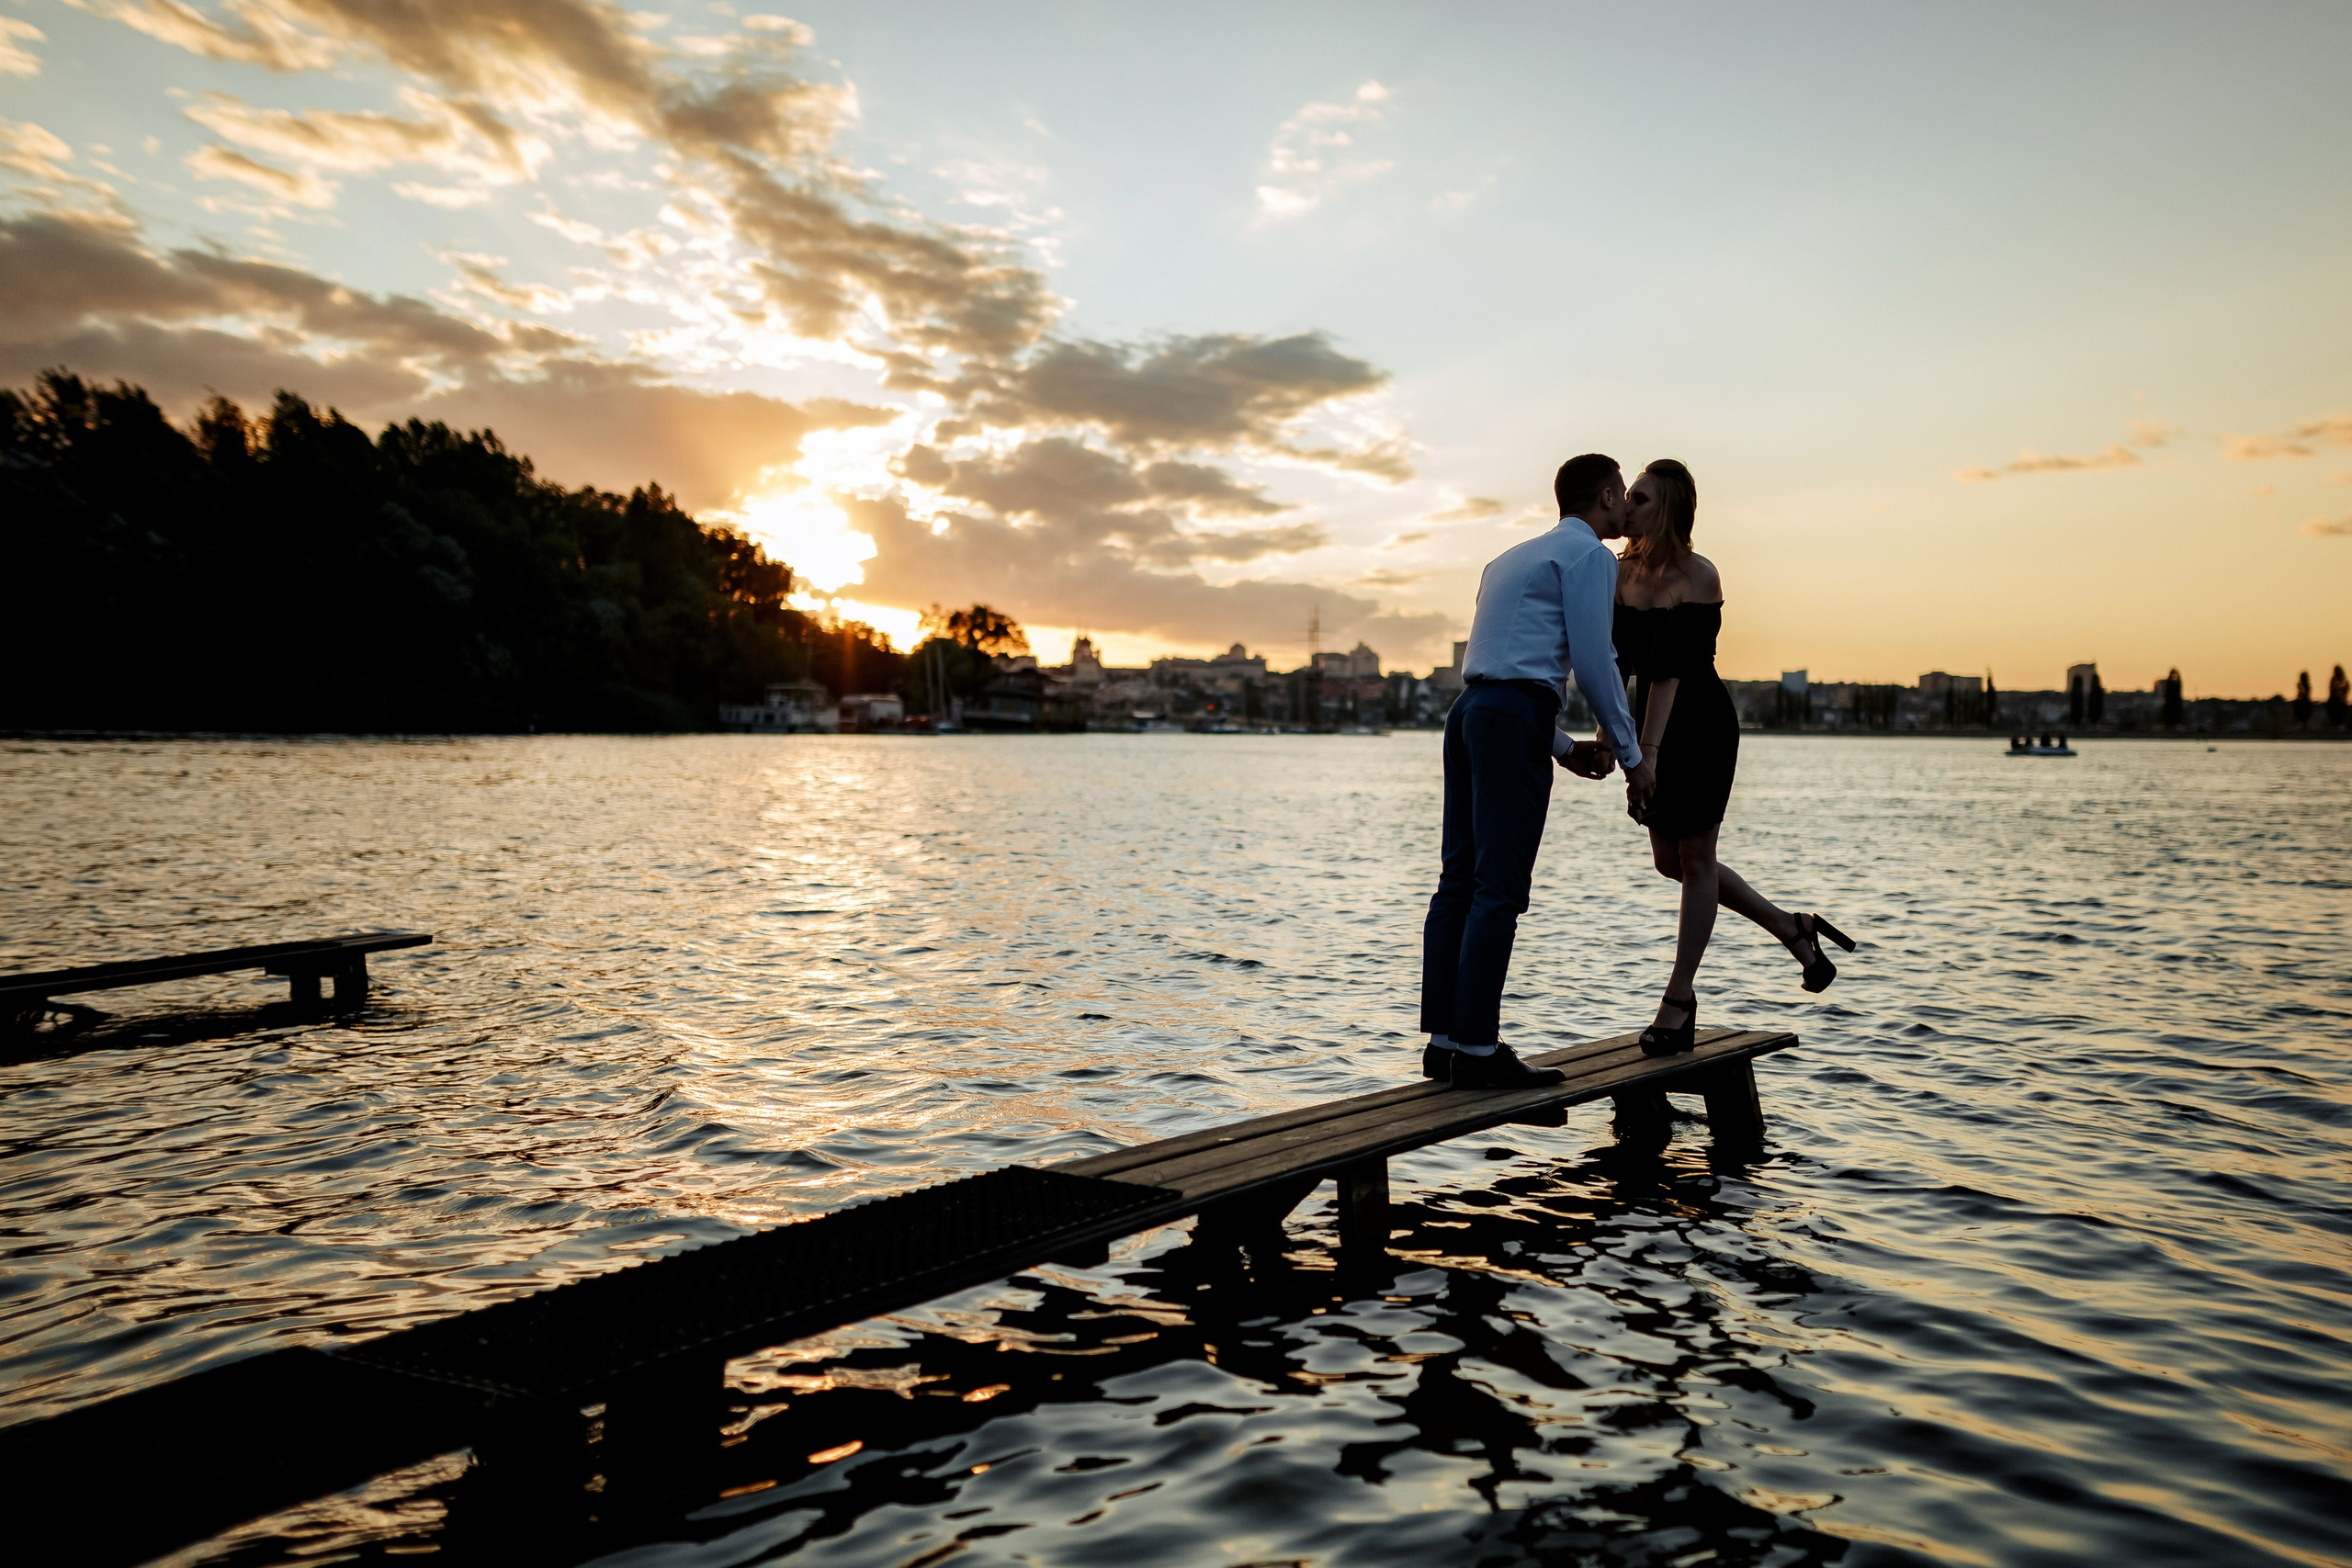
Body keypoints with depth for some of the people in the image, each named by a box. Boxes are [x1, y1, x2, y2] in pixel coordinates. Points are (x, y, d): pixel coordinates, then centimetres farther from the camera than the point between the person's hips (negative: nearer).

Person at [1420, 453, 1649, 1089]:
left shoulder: (1513, 557, 29)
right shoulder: (1588, 553, 2)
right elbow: (1594, 662, -7)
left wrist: (1564, 747, 27)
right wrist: (1630, 753, 3)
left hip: (1468, 710, 9)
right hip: (1515, 719, -9)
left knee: (1460, 881, 6)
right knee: (1501, 888, -10)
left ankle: (1442, 1039, 7)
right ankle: (1477, 1049, -10)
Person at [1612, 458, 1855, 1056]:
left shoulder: (1698, 575, -17)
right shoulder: (1622, 573, 1)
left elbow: (1674, 668, -24)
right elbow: (1619, 660, -2)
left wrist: (1647, 751, -30)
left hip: (1703, 726, -7)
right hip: (1654, 726, 7)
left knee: (1695, 858, 1)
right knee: (1669, 861, 12)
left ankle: (1678, 998, 11)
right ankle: (1792, 929, 30)